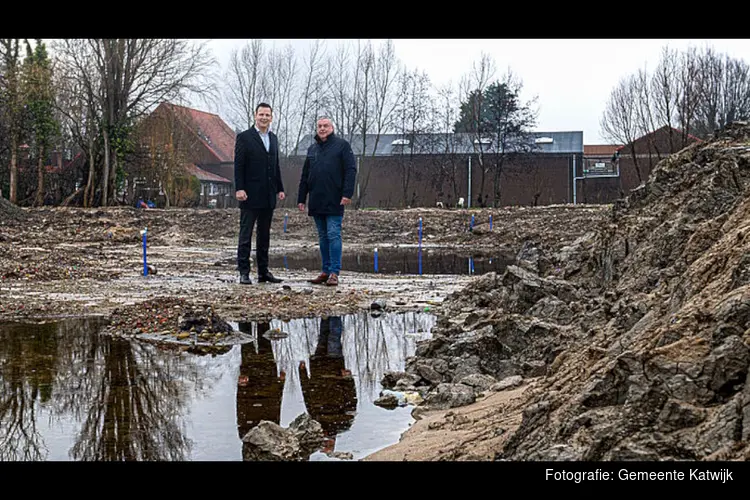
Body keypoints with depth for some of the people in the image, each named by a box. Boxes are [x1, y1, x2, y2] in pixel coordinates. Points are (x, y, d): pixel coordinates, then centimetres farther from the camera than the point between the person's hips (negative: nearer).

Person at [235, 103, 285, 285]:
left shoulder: (273, 138, 15)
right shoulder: (244, 137, -4)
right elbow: (238, 166, -9)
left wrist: (280, 188, 12)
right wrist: (239, 189, -17)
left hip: (268, 197, 6)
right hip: (250, 196, -6)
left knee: (264, 235, 11)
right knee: (246, 235, -2)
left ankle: (263, 272, 16)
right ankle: (244, 273, 1)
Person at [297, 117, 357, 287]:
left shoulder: (342, 145, 1)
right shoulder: (312, 149, 17)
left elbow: (351, 169, -7)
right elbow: (305, 176, 20)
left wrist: (347, 193, -17)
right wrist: (301, 198, 14)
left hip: (334, 201, -6)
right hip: (316, 201, 6)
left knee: (333, 235, -8)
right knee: (323, 237, 9)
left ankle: (334, 273, -7)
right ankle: (325, 271, 14)